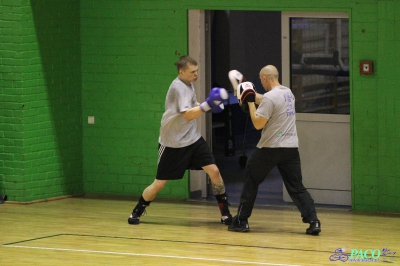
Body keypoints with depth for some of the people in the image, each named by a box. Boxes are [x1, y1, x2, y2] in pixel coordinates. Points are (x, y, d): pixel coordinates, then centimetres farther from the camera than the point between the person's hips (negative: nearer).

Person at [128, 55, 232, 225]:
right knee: (159, 184, 2)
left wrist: (209, 106, -1)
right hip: (173, 143, -7)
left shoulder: (188, 84, 5)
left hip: (192, 139, 7)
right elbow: (187, 115, -30)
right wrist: (208, 104, -40)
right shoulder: (178, 87, -21)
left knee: (214, 171, -7)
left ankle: (225, 213, 1)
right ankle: (137, 212, 24)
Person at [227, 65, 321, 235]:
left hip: (270, 148, -7)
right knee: (297, 187, 6)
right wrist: (251, 95, 26)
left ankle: (241, 221, 12)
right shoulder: (288, 93, 11)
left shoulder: (270, 97, -15)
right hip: (291, 148, 7)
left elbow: (258, 124, -14)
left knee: (251, 182, 10)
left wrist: (250, 102, -7)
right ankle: (313, 221, -10)